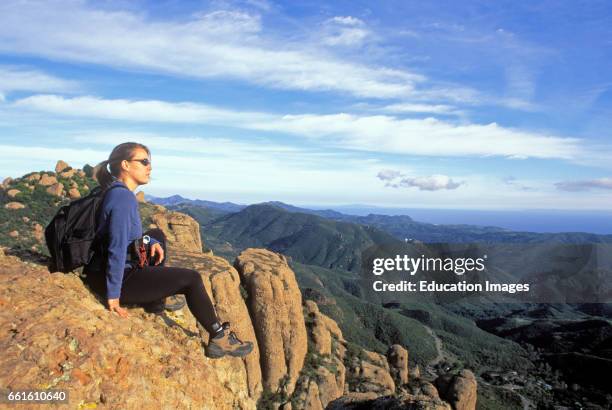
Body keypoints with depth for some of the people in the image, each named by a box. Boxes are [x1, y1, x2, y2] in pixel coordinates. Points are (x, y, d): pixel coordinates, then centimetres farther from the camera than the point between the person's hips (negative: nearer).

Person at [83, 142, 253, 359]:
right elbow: (117, 248, -27)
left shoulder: (115, 192, 9)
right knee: (191, 279, -4)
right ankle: (219, 338, 6)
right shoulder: (124, 197, -21)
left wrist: (152, 242, 0)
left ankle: (161, 292, 25)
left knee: (157, 235, 25)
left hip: (103, 268, 10)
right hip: (113, 279, -10)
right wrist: (113, 295, -24)